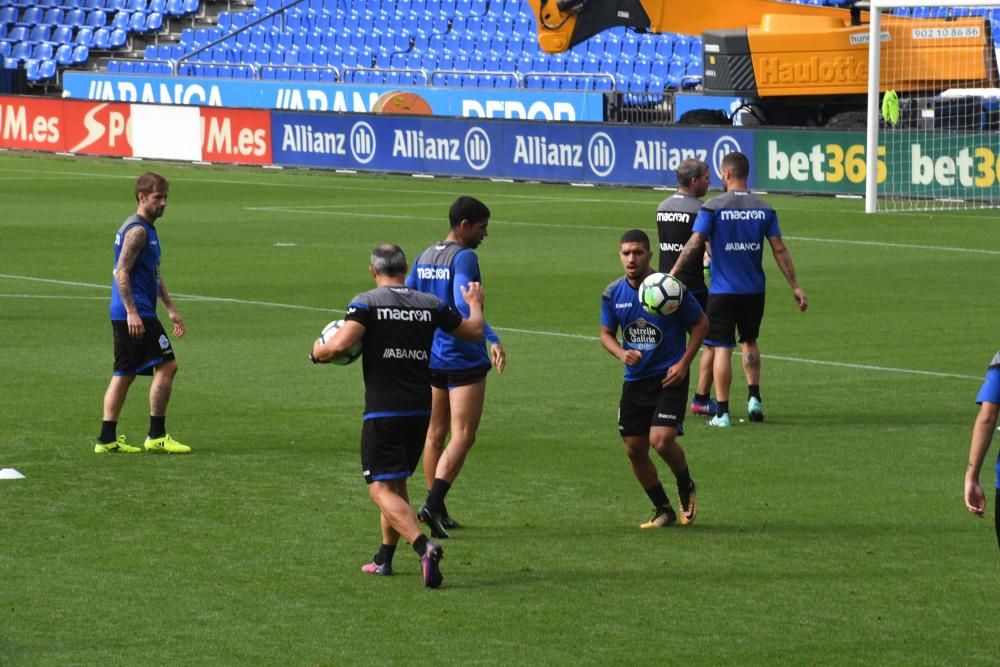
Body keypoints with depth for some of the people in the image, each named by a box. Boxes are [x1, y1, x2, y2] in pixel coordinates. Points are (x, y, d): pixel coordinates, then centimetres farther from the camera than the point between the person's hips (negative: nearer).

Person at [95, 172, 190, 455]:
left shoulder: (147, 229, 19)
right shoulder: (138, 230, -13)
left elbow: (154, 275, 27)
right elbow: (122, 272, -20)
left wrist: (171, 309, 27)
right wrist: (132, 312, -25)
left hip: (126, 315, 10)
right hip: (135, 314, -10)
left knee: (125, 374, 10)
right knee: (166, 365, -8)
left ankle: (107, 439, 10)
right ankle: (156, 436, -6)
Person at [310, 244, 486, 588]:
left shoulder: (366, 303, -7)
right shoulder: (431, 304, 6)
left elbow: (341, 344, -21)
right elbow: (474, 331, 16)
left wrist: (318, 352, 1)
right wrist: (475, 304, 37)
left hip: (382, 413, -5)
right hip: (421, 410, 5)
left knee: (382, 489, -6)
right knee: (397, 483, 22)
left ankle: (423, 546, -28)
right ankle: (385, 558, 27)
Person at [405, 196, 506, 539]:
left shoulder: (424, 257, 10)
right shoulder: (464, 258, -14)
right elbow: (464, 305, -26)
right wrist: (492, 341, -31)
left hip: (431, 357, 8)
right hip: (463, 359, -8)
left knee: (436, 433, 16)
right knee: (463, 436, -6)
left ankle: (435, 507, 21)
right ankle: (433, 505, -18)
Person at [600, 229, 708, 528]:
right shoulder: (613, 294, -1)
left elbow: (701, 323, -2)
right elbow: (606, 333, 12)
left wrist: (683, 363, -9)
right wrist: (621, 353, -11)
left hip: (669, 378, -5)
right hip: (635, 379, 5)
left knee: (661, 441, -19)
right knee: (634, 450, 4)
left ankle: (686, 488, 12)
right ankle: (663, 510, 23)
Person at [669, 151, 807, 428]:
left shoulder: (713, 207, -9)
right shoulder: (764, 208, 2)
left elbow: (694, 244, -15)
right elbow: (779, 250, 1)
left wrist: (672, 273, -11)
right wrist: (796, 287, 5)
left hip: (722, 291, -3)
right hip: (754, 290, 4)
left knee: (722, 348, 1)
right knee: (749, 342, 23)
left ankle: (722, 413, -1)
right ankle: (754, 398, 13)